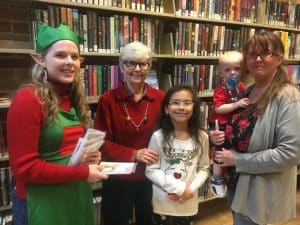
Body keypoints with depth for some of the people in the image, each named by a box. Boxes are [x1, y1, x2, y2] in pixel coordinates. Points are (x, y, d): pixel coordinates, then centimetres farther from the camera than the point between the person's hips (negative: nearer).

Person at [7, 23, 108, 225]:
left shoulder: (75, 98, 5)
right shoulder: (28, 99, -19)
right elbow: (24, 168, -20)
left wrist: (90, 156, -4)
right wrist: (83, 172, -19)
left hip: (79, 196, 7)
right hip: (42, 202, -7)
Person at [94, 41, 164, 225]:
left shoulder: (160, 98, -5)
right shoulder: (108, 99, -12)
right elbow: (102, 141, -10)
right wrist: (133, 154, -20)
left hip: (151, 176, 2)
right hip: (118, 177, -2)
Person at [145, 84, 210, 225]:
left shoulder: (201, 137, -6)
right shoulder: (158, 137, -15)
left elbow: (204, 169, 0)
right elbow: (151, 171, -13)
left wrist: (190, 189, -14)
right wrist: (178, 188, -18)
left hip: (188, 203, 3)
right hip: (163, 204, -2)